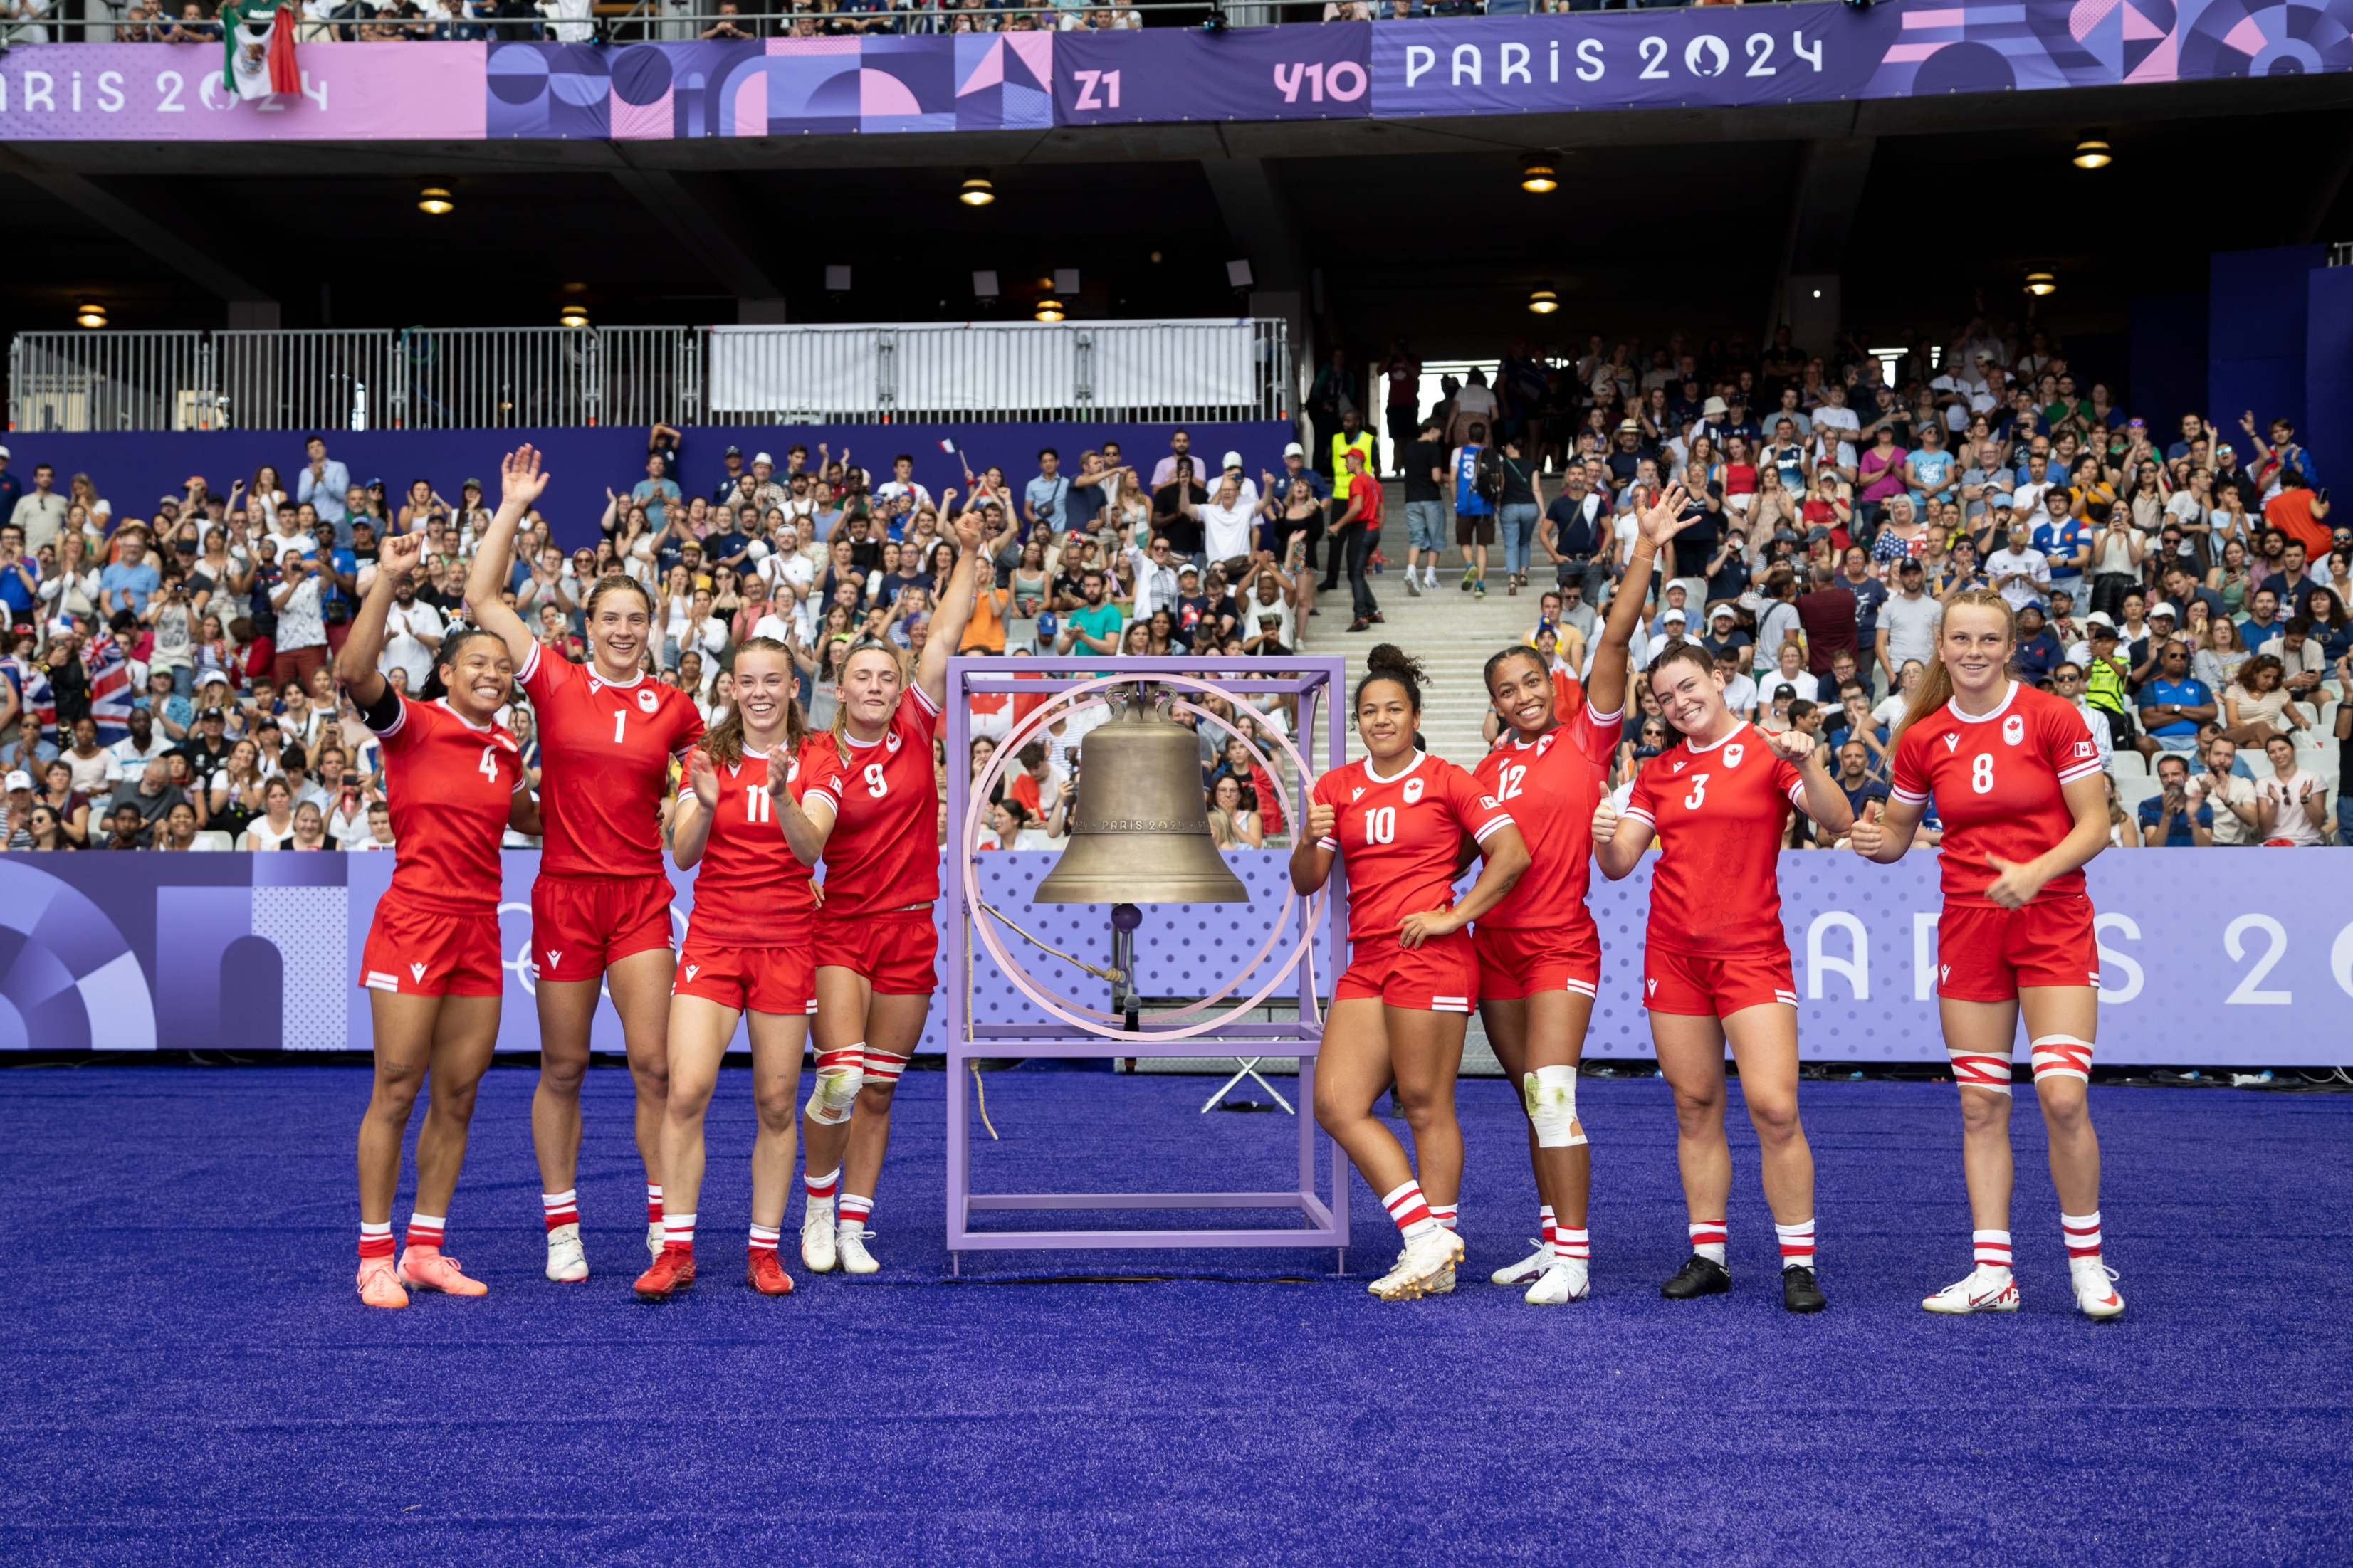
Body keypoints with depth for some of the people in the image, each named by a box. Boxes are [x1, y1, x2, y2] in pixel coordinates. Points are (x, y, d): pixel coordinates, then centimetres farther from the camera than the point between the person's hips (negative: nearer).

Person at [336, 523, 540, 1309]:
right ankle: (375, 1255, 4)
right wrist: (387, 581, -30)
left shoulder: (507, 750, 14)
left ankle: (426, 1249, 17)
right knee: (396, 1090, -4)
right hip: (414, 921, -6)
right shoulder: (412, 725, -4)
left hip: (480, 931, 6)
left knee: (458, 1095, 7)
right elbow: (353, 672, -23)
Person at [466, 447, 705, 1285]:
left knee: (654, 1064, -3)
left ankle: (665, 1224, 6)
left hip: (642, 896, 1)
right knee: (562, 1069, 6)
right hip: (565, 892, -1)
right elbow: (482, 598, -2)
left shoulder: (674, 708, 6)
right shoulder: (556, 683, 1)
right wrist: (511, 507, -2)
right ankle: (562, 1231, 16)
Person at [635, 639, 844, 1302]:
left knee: (776, 1104, 2)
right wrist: (705, 804, -24)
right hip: (713, 939, 0)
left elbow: (810, 850, -14)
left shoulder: (817, 761, 1)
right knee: (686, 1091, -12)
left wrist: (781, 794, -31)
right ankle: (676, 1251, -5)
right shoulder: (709, 756, 4)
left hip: (787, 943, 0)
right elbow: (682, 854, -4)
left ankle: (764, 1252, 13)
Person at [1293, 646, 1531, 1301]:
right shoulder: (1337, 787, 13)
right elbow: (1306, 882, 10)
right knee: (1335, 1102, -1)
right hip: (1367, 962, 7)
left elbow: (1513, 854, -6)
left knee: (1426, 1106, -4)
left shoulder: (1446, 780, -1)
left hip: (1429, 956, -6)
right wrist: (1312, 840, -11)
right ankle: (1426, 1236, 4)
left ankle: (1436, 1256, 4)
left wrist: (1455, 915, -10)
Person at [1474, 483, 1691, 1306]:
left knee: (1551, 1093, -14)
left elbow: (1614, 642, -9)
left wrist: (1646, 552, -15)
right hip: (1497, 944, 6)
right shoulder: (1487, 770, 12)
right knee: (1534, 1100, 12)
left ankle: (1573, 1257, -11)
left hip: (1562, 944, -6)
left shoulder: (1587, 739, -1)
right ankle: (1555, 1242, 20)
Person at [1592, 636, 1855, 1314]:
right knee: (1695, 1107, 6)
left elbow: (1837, 823, -10)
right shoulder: (1658, 772, 12)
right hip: (1673, 952, 4)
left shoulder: (1769, 752, 0)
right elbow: (1618, 863, 9)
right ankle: (1707, 1257, 14)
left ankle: (1799, 1264, -3)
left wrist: (1808, 765, -27)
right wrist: (1603, 836, -13)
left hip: (1751, 951, -4)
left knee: (1774, 1107, -12)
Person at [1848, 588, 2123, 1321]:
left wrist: (2036, 872, -23)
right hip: (1968, 927, 3)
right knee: (1981, 1103, 4)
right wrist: (1874, 842, -9)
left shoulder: (2051, 717, -6)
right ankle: (1992, 1272, 11)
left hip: (2053, 924, -3)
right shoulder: (1922, 738, 4)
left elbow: (2094, 825, -6)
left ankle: (2087, 1263, 5)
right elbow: (1896, 834, 14)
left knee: (2063, 1095, -13)